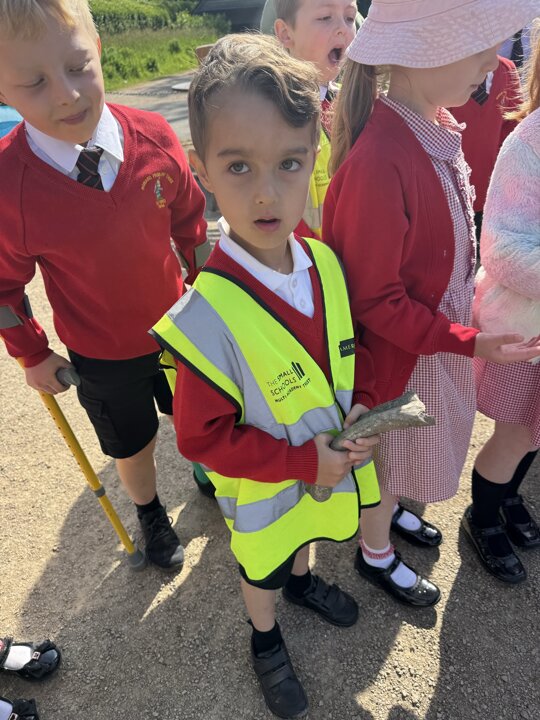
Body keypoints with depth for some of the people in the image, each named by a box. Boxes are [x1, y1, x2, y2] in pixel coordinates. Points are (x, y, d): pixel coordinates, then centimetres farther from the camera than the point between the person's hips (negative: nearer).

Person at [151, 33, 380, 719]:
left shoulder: (326, 263, -16)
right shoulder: (207, 317, -33)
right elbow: (202, 437, -24)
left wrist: (363, 404, -15)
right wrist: (303, 461, -26)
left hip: (332, 470, 5)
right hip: (264, 492, -4)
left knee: (303, 538, 36)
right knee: (262, 572, 27)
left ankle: (303, 579, 70)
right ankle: (265, 637, 60)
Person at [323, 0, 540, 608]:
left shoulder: (437, 127, -3)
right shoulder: (380, 162, -32)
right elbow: (374, 301, -24)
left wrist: (461, 328, 10)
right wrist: (468, 343, -20)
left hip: (440, 339, 8)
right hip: (400, 354, -8)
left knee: (411, 447, 29)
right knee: (389, 454, 17)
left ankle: (390, 511, 58)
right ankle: (376, 554, 47)